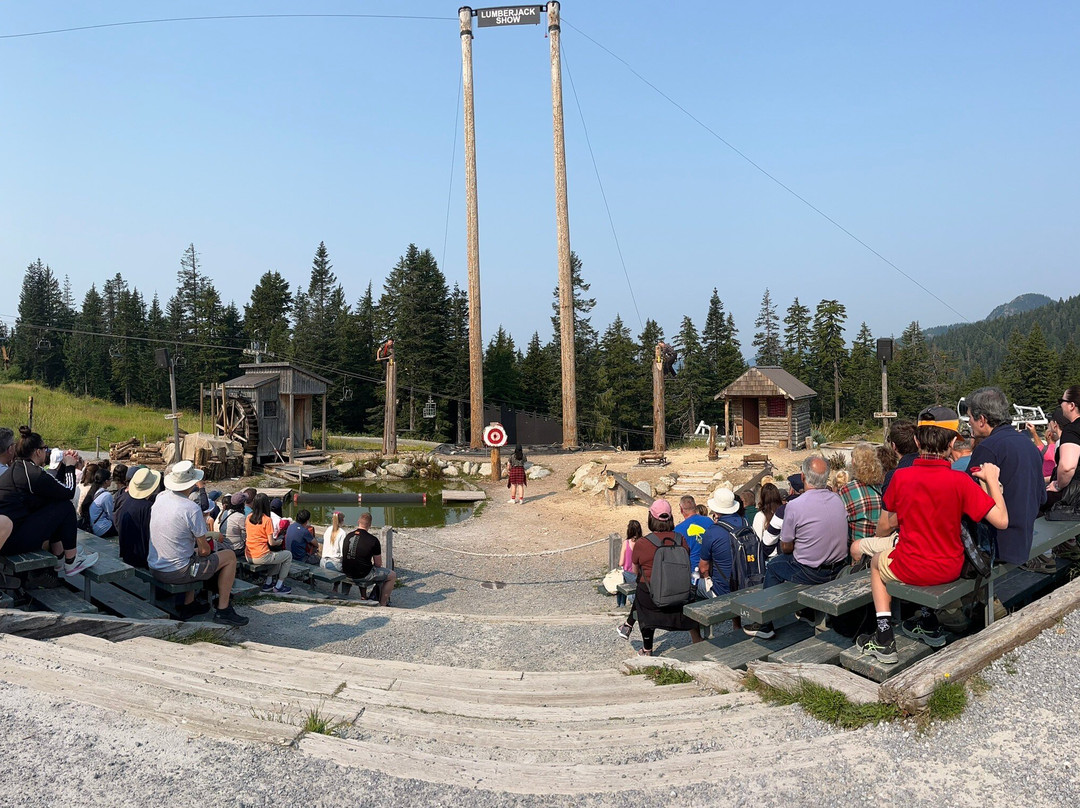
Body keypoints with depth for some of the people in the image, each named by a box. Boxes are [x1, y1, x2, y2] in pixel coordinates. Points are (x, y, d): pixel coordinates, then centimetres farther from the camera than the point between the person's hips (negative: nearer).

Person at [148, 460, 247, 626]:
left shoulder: (160, 497, -2)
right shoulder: (192, 508, -23)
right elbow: (204, 549, -13)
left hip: (154, 568, 8)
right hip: (177, 572, -8)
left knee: (194, 553, 37)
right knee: (230, 556, 9)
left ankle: (188, 605, 34)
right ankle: (223, 610, 11)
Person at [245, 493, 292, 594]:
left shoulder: (249, 518, 4)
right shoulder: (267, 520, -15)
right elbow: (271, 543, -13)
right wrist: (278, 541, 7)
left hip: (249, 556, 8)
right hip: (261, 557, -8)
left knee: (276, 555, 31)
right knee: (288, 555, 13)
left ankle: (268, 583, 28)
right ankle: (278, 587, 14)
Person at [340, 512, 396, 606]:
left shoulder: (348, 536, 2)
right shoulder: (373, 540, -15)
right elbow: (378, 564, -8)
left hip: (347, 573, 7)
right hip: (363, 575, -7)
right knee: (392, 575, 10)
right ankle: (382, 604, 12)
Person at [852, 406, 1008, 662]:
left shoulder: (901, 476, -14)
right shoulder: (960, 481, -16)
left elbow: (885, 526, -2)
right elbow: (1001, 520, -15)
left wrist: (880, 541, 21)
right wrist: (991, 479, -4)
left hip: (911, 569, -2)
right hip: (951, 569, 2)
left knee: (877, 560, 30)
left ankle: (884, 637, 20)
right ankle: (929, 624, 37)